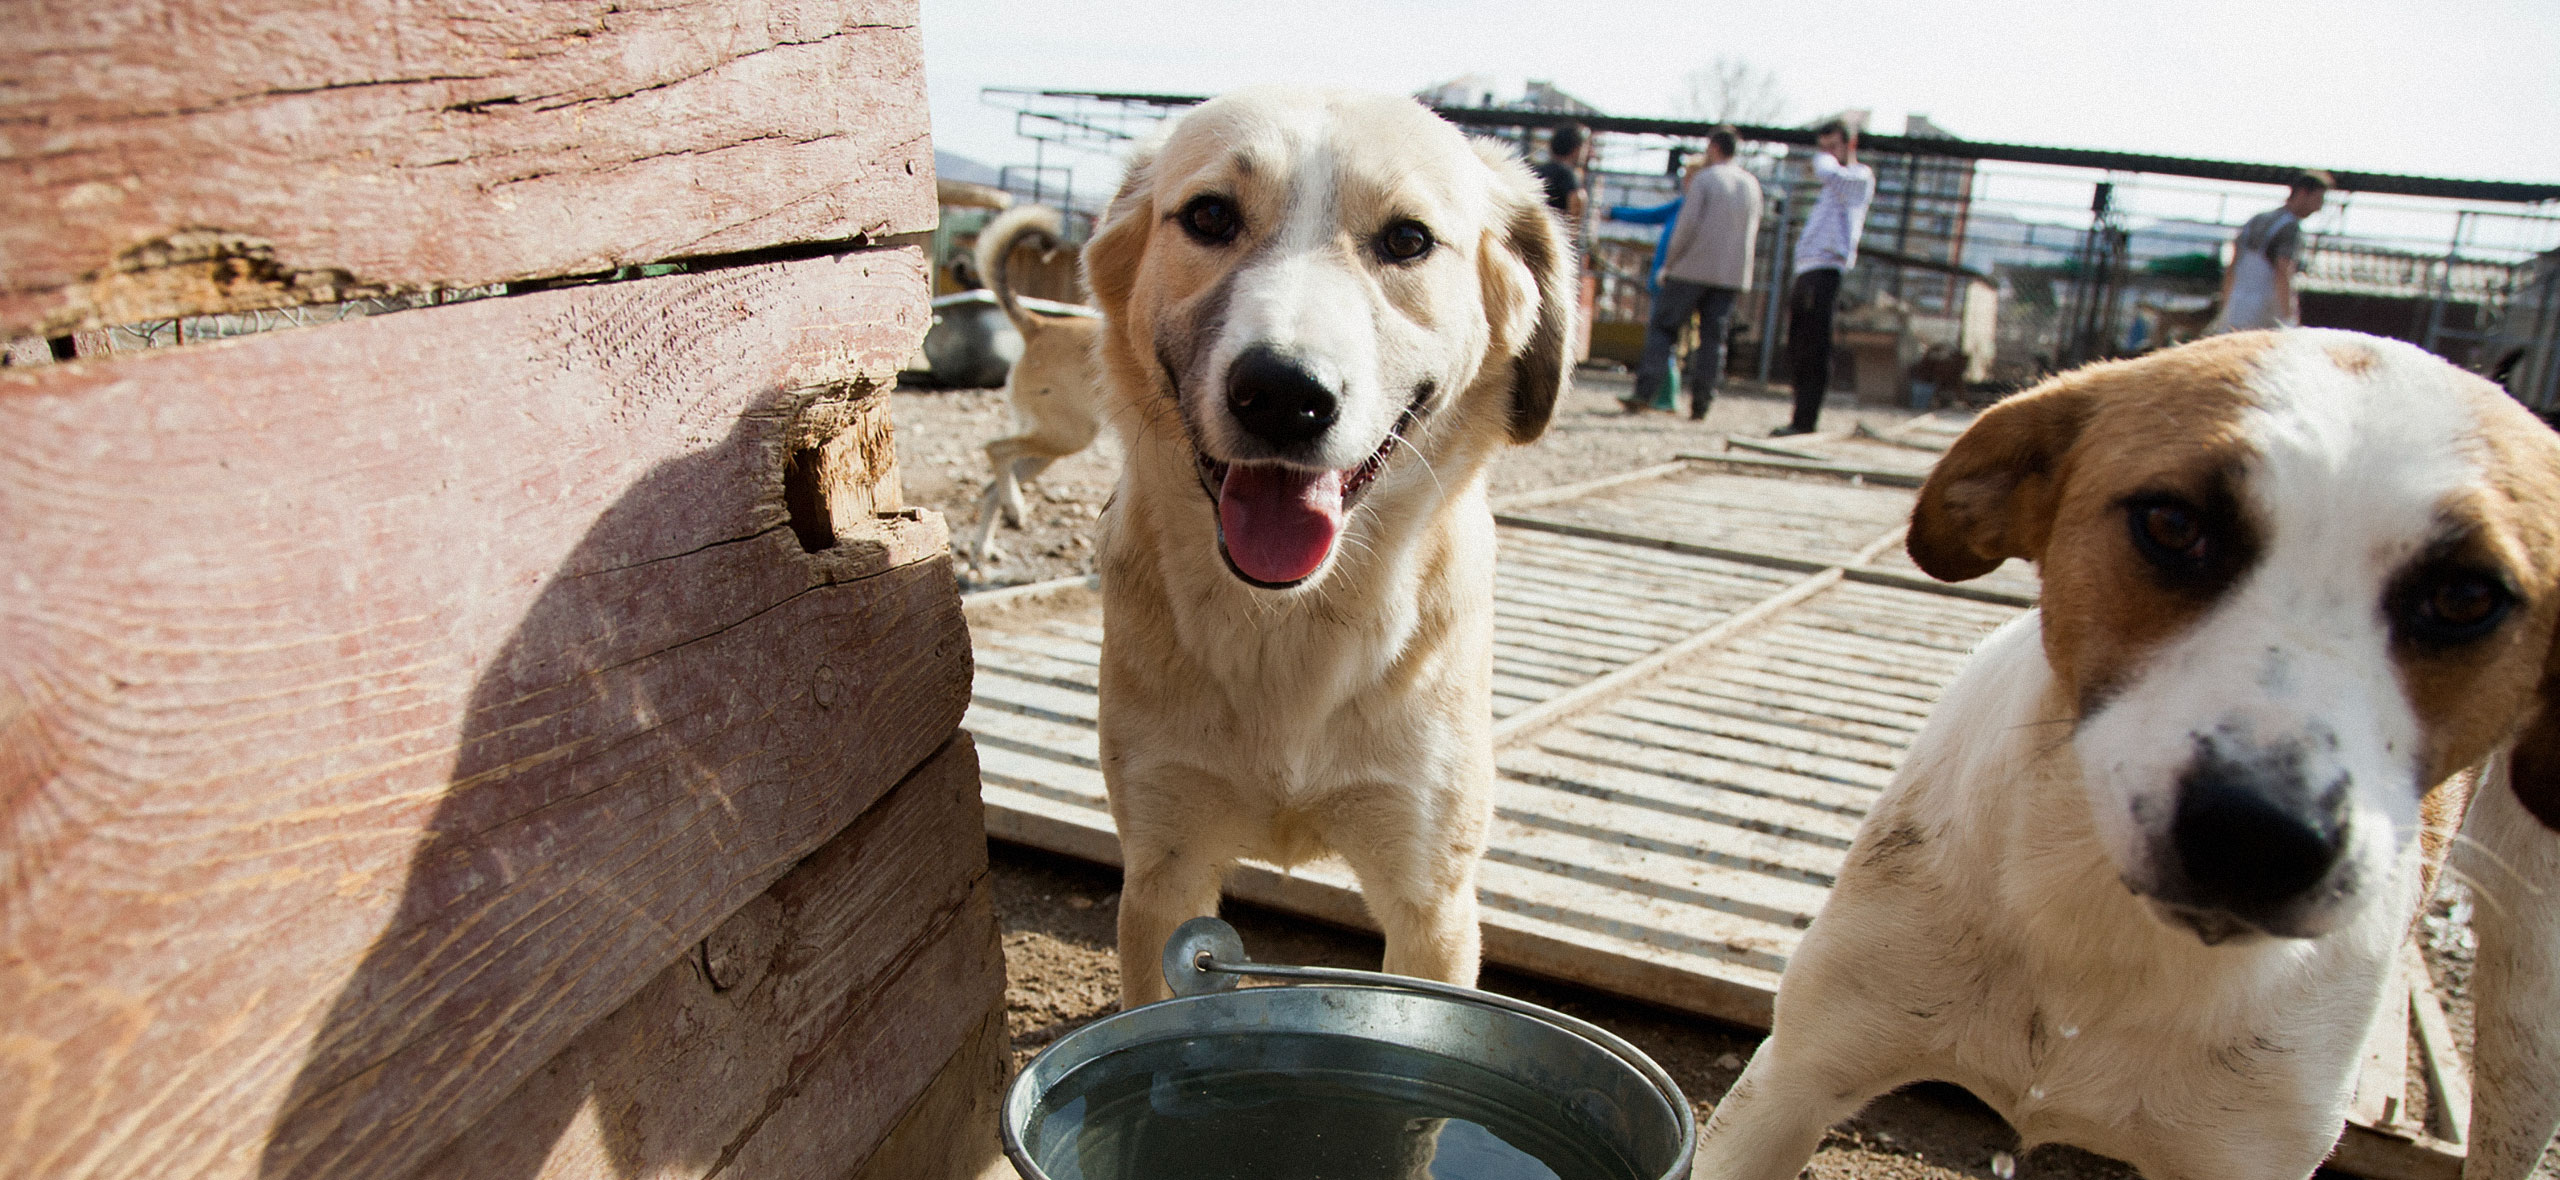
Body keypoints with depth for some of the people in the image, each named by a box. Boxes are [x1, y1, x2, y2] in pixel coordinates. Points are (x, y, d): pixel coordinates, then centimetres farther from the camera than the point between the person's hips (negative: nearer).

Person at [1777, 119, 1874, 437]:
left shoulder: (1860, 177, -2)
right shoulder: (1837, 186, 28)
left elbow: (1826, 172, -22)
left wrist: (1825, 156, 0)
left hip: (1825, 273, -10)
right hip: (1806, 274, 10)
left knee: (1814, 353, -11)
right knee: (1798, 354, 9)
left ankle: (1805, 423, -12)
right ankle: (1800, 420, 14)